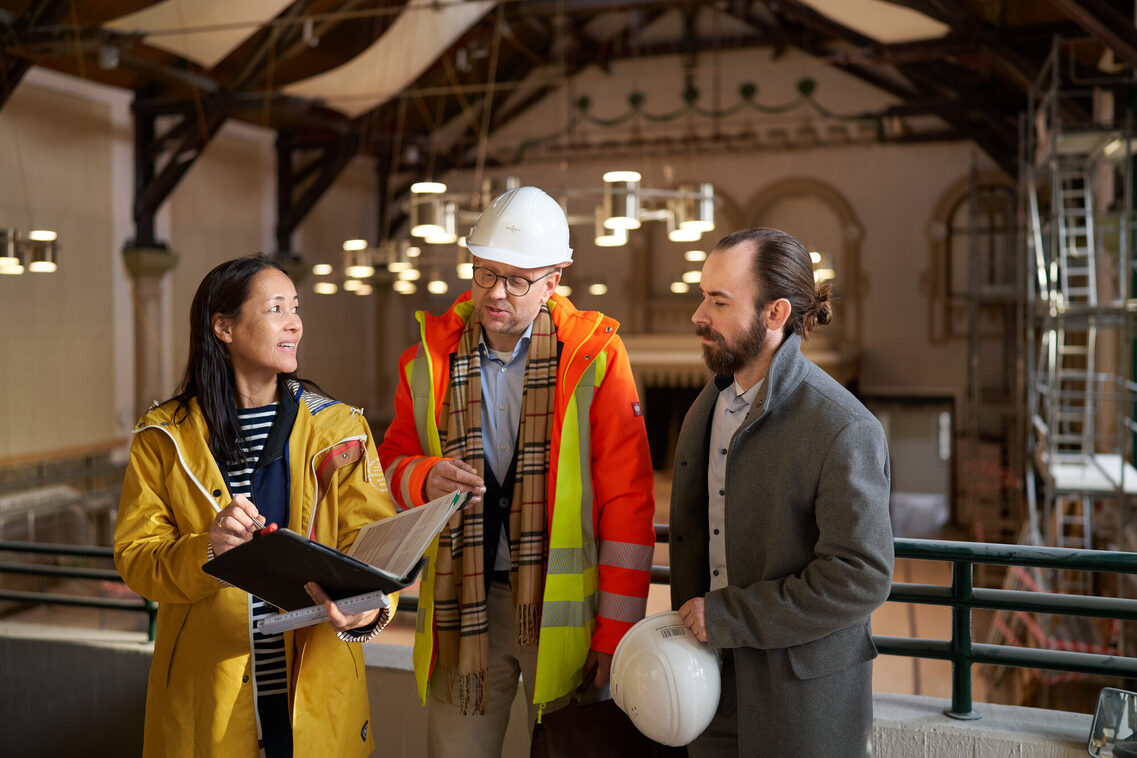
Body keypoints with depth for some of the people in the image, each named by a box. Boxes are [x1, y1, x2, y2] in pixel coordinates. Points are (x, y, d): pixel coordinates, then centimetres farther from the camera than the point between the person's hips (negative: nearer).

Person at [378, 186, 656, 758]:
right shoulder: (430, 356, 4)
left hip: (561, 599, -2)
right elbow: (392, 463, 13)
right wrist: (425, 478, -12)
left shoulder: (595, 356, -6)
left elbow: (627, 502, -7)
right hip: (461, 601, 2)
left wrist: (616, 630, -8)